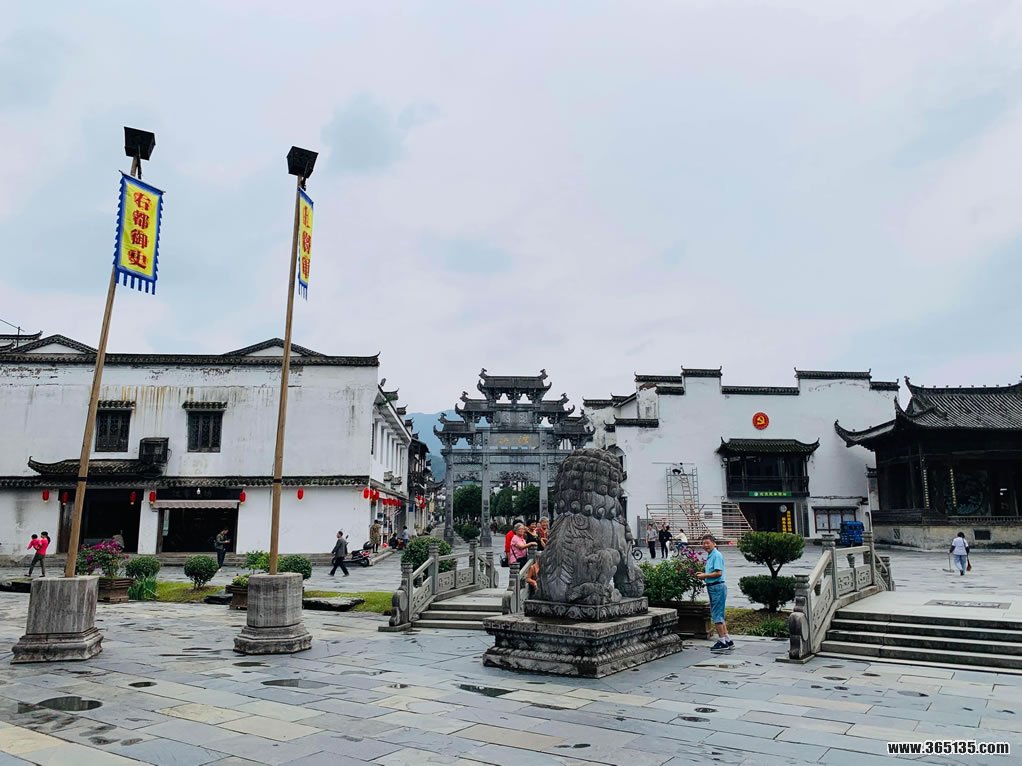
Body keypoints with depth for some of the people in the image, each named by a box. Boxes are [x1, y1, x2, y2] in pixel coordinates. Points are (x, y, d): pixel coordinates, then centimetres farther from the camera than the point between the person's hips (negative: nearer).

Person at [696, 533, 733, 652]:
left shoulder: (717, 555, -14)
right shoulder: (709, 556, 16)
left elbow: (718, 573, -22)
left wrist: (705, 575, -15)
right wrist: (703, 573, 9)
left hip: (717, 587, -10)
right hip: (712, 588, 10)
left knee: (717, 615, -6)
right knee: (719, 615, 14)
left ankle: (722, 642, 1)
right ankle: (728, 641, 20)